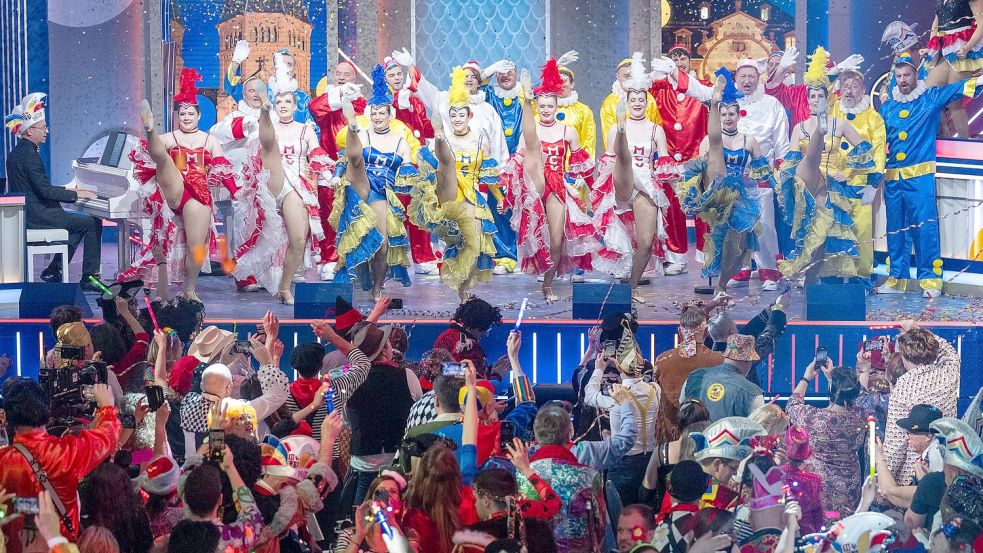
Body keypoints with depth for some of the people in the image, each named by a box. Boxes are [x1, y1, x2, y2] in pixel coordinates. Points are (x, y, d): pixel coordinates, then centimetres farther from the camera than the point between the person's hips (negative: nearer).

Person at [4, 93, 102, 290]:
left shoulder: (17, 152, 14)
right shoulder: (29, 155, -18)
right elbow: (45, 191, -23)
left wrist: (67, 191, 17)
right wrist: (77, 195, -15)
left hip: (28, 213, 10)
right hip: (37, 216, -10)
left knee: (80, 222, 25)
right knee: (93, 224, -8)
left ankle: (54, 270, 20)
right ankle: (89, 278, -6)